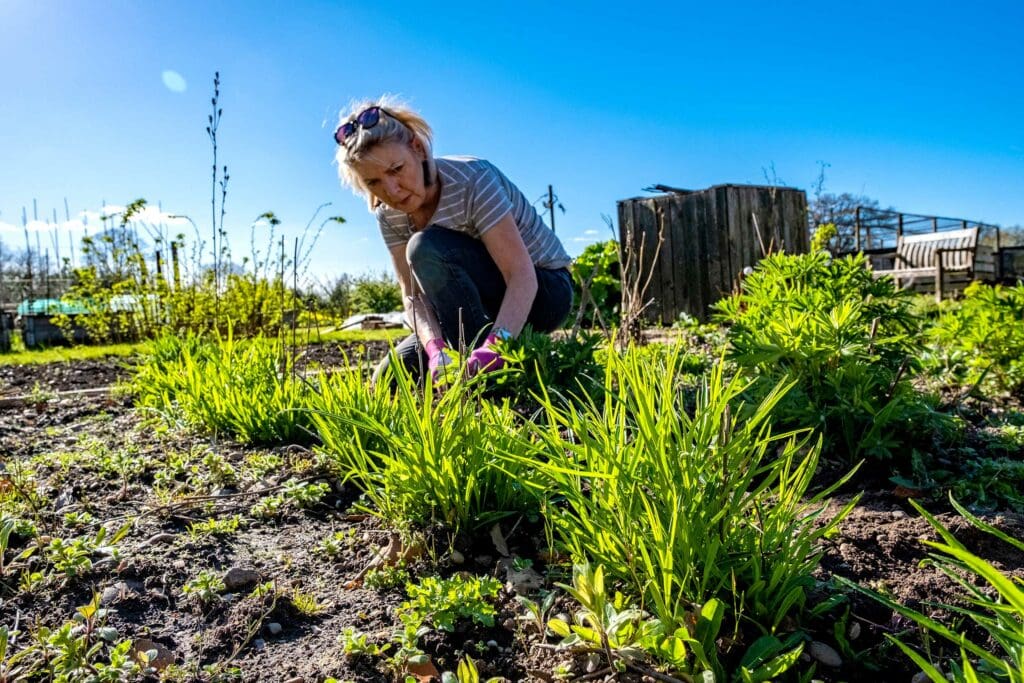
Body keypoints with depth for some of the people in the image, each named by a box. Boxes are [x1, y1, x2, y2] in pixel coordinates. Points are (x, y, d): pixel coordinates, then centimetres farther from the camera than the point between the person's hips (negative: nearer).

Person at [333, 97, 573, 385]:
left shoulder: (472, 179, -26)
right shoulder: (389, 214, -8)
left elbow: (522, 275, -33)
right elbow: (413, 293, -14)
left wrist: (493, 346, -49)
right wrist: (435, 347, -35)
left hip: (542, 291, -6)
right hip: (485, 305, 6)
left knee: (426, 248, -30)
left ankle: (491, 379, -21)